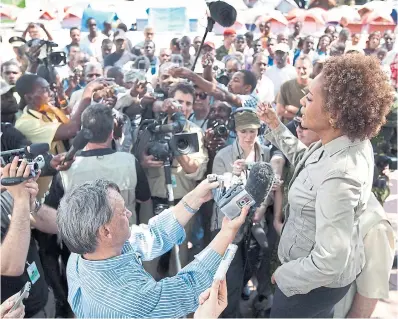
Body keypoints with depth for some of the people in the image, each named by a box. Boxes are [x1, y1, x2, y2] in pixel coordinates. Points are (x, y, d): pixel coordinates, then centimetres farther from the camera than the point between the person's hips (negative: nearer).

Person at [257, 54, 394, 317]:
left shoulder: (338, 175, -40)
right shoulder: (352, 140, -11)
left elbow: (329, 261, -36)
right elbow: (306, 161, 10)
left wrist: (284, 275, -19)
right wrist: (276, 126, 4)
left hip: (317, 279, -8)